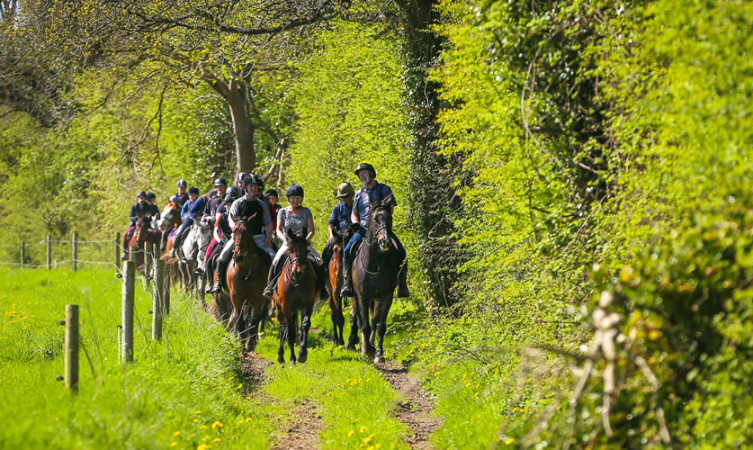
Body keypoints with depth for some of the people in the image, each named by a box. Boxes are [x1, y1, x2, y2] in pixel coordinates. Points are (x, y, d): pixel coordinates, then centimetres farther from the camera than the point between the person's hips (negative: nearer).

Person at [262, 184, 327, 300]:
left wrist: (305, 240, -18)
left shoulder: (306, 212, 6)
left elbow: (312, 230, 1)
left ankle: (321, 288, -14)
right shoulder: (283, 212, 7)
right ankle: (271, 285, -19)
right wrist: (284, 239, -22)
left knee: (318, 262, -24)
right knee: (278, 260, -29)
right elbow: (278, 230, -1)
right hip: (287, 245, 0)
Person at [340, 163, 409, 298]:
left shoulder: (384, 189, 9)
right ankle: (347, 284, -18)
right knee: (348, 251, -22)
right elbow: (354, 214, 24)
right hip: (363, 230, 3)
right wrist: (356, 224, 2)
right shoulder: (359, 194, 20)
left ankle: (402, 285, -16)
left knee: (400, 252, -24)